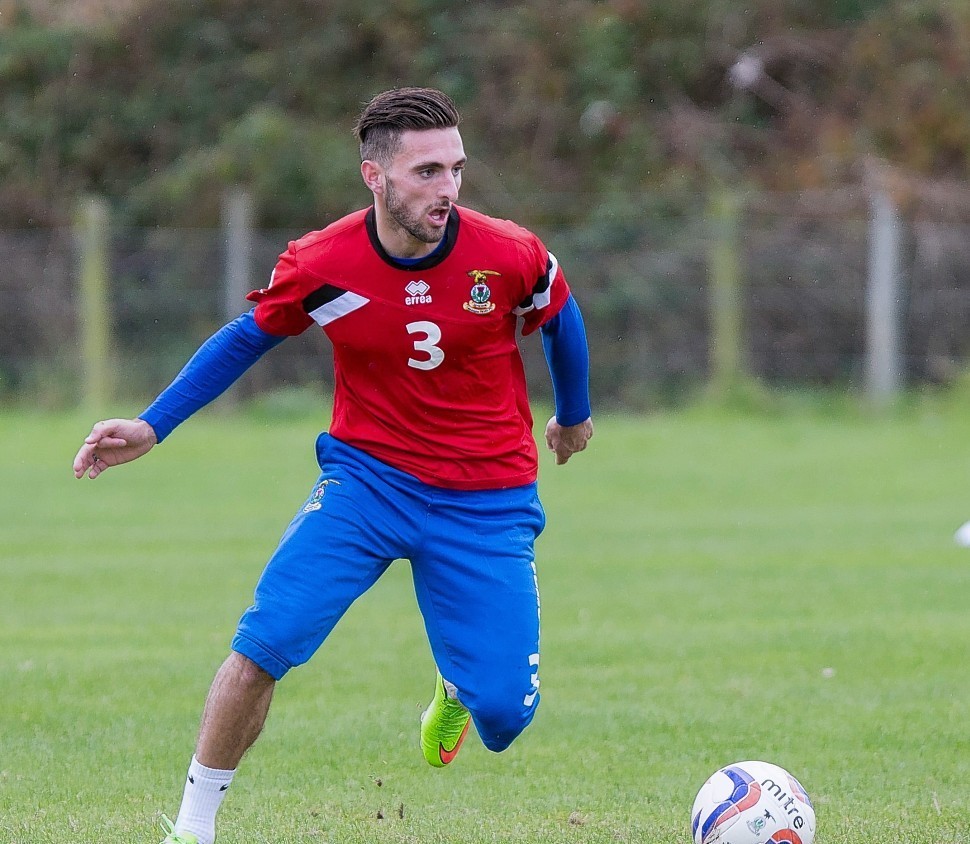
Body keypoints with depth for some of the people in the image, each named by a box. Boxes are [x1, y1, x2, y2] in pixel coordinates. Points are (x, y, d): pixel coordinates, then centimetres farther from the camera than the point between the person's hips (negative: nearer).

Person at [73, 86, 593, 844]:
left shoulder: (510, 256, -15)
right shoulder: (321, 265, -14)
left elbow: (559, 317, 9)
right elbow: (247, 338, 6)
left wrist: (574, 414, 26)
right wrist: (151, 427, 1)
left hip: (486, 499, 0)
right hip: (366, 475, 0)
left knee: (503, 714, -8)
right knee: (262, 645, -20)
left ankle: (456, 689, 33)